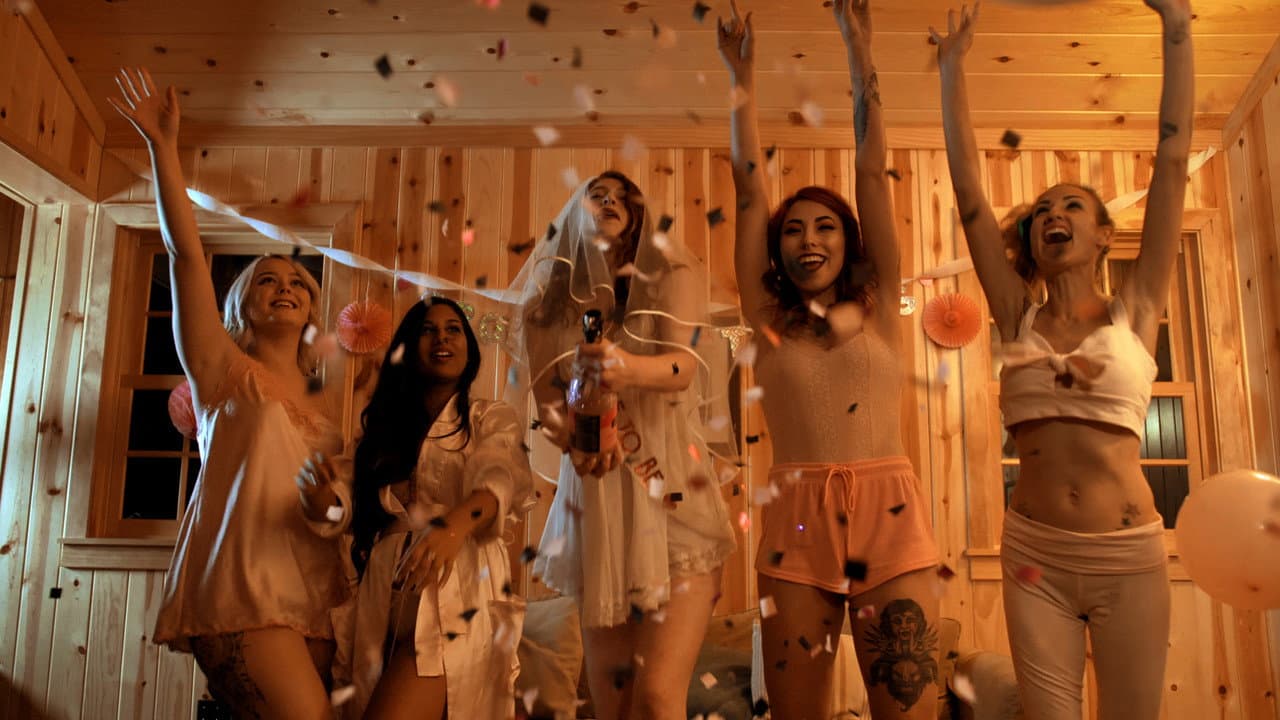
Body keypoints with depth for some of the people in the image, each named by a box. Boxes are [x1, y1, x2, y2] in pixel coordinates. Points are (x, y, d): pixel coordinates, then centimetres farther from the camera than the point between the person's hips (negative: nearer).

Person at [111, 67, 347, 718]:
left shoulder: (318, 406, 20)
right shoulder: (225, 371, 7)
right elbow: (185, 252, -3)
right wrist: (162, 144, -7)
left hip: (310, 593, 6)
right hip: (242, 585, -6)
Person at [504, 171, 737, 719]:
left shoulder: (671, 276, 3)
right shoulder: (550, 300, 11)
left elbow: (683, 365, -13)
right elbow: (547, 399, 6)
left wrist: (629, 367, -36)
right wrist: (573, 437, -17)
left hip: (673, 498, -2)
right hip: (595, 506, 3)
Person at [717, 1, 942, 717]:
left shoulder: (878, 307, 10)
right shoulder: (768, 319, 11)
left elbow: (872, 174, 8)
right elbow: (750, 188, 10)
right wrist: (745, 75, 12)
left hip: (891, 517, 0)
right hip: (797, 524, 1)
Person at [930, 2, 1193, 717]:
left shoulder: (1135, 313, 2)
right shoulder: (1021, 321, 5)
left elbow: (1174, 160, -2)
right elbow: (967, 185, 2)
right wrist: (953, 67, 1)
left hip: (1127, 553, -1)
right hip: (1035, 552, 2)